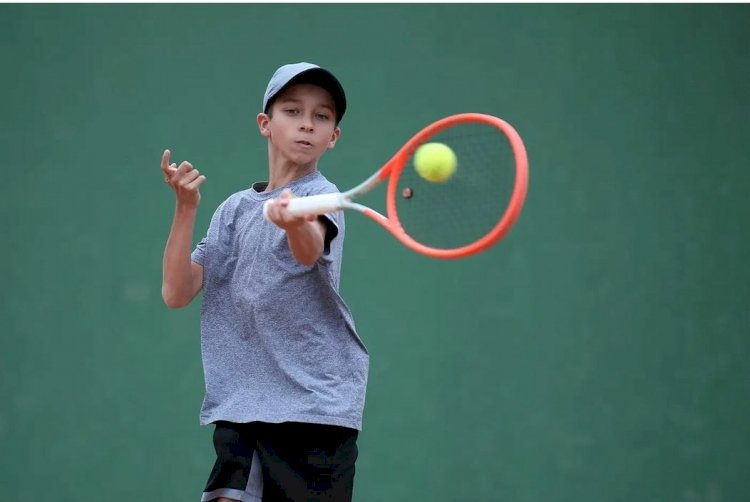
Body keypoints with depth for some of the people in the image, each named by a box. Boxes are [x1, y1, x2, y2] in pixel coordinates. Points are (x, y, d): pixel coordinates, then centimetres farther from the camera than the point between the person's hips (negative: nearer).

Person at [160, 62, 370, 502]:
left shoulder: (320, 195, -3)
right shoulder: (234, 209, 14)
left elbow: (310, 251, -27)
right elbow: (176, 294, 6)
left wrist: (295, 223, -51)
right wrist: (186, 206, -6)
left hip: (315, 406, -4)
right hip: (238, 408, 4)